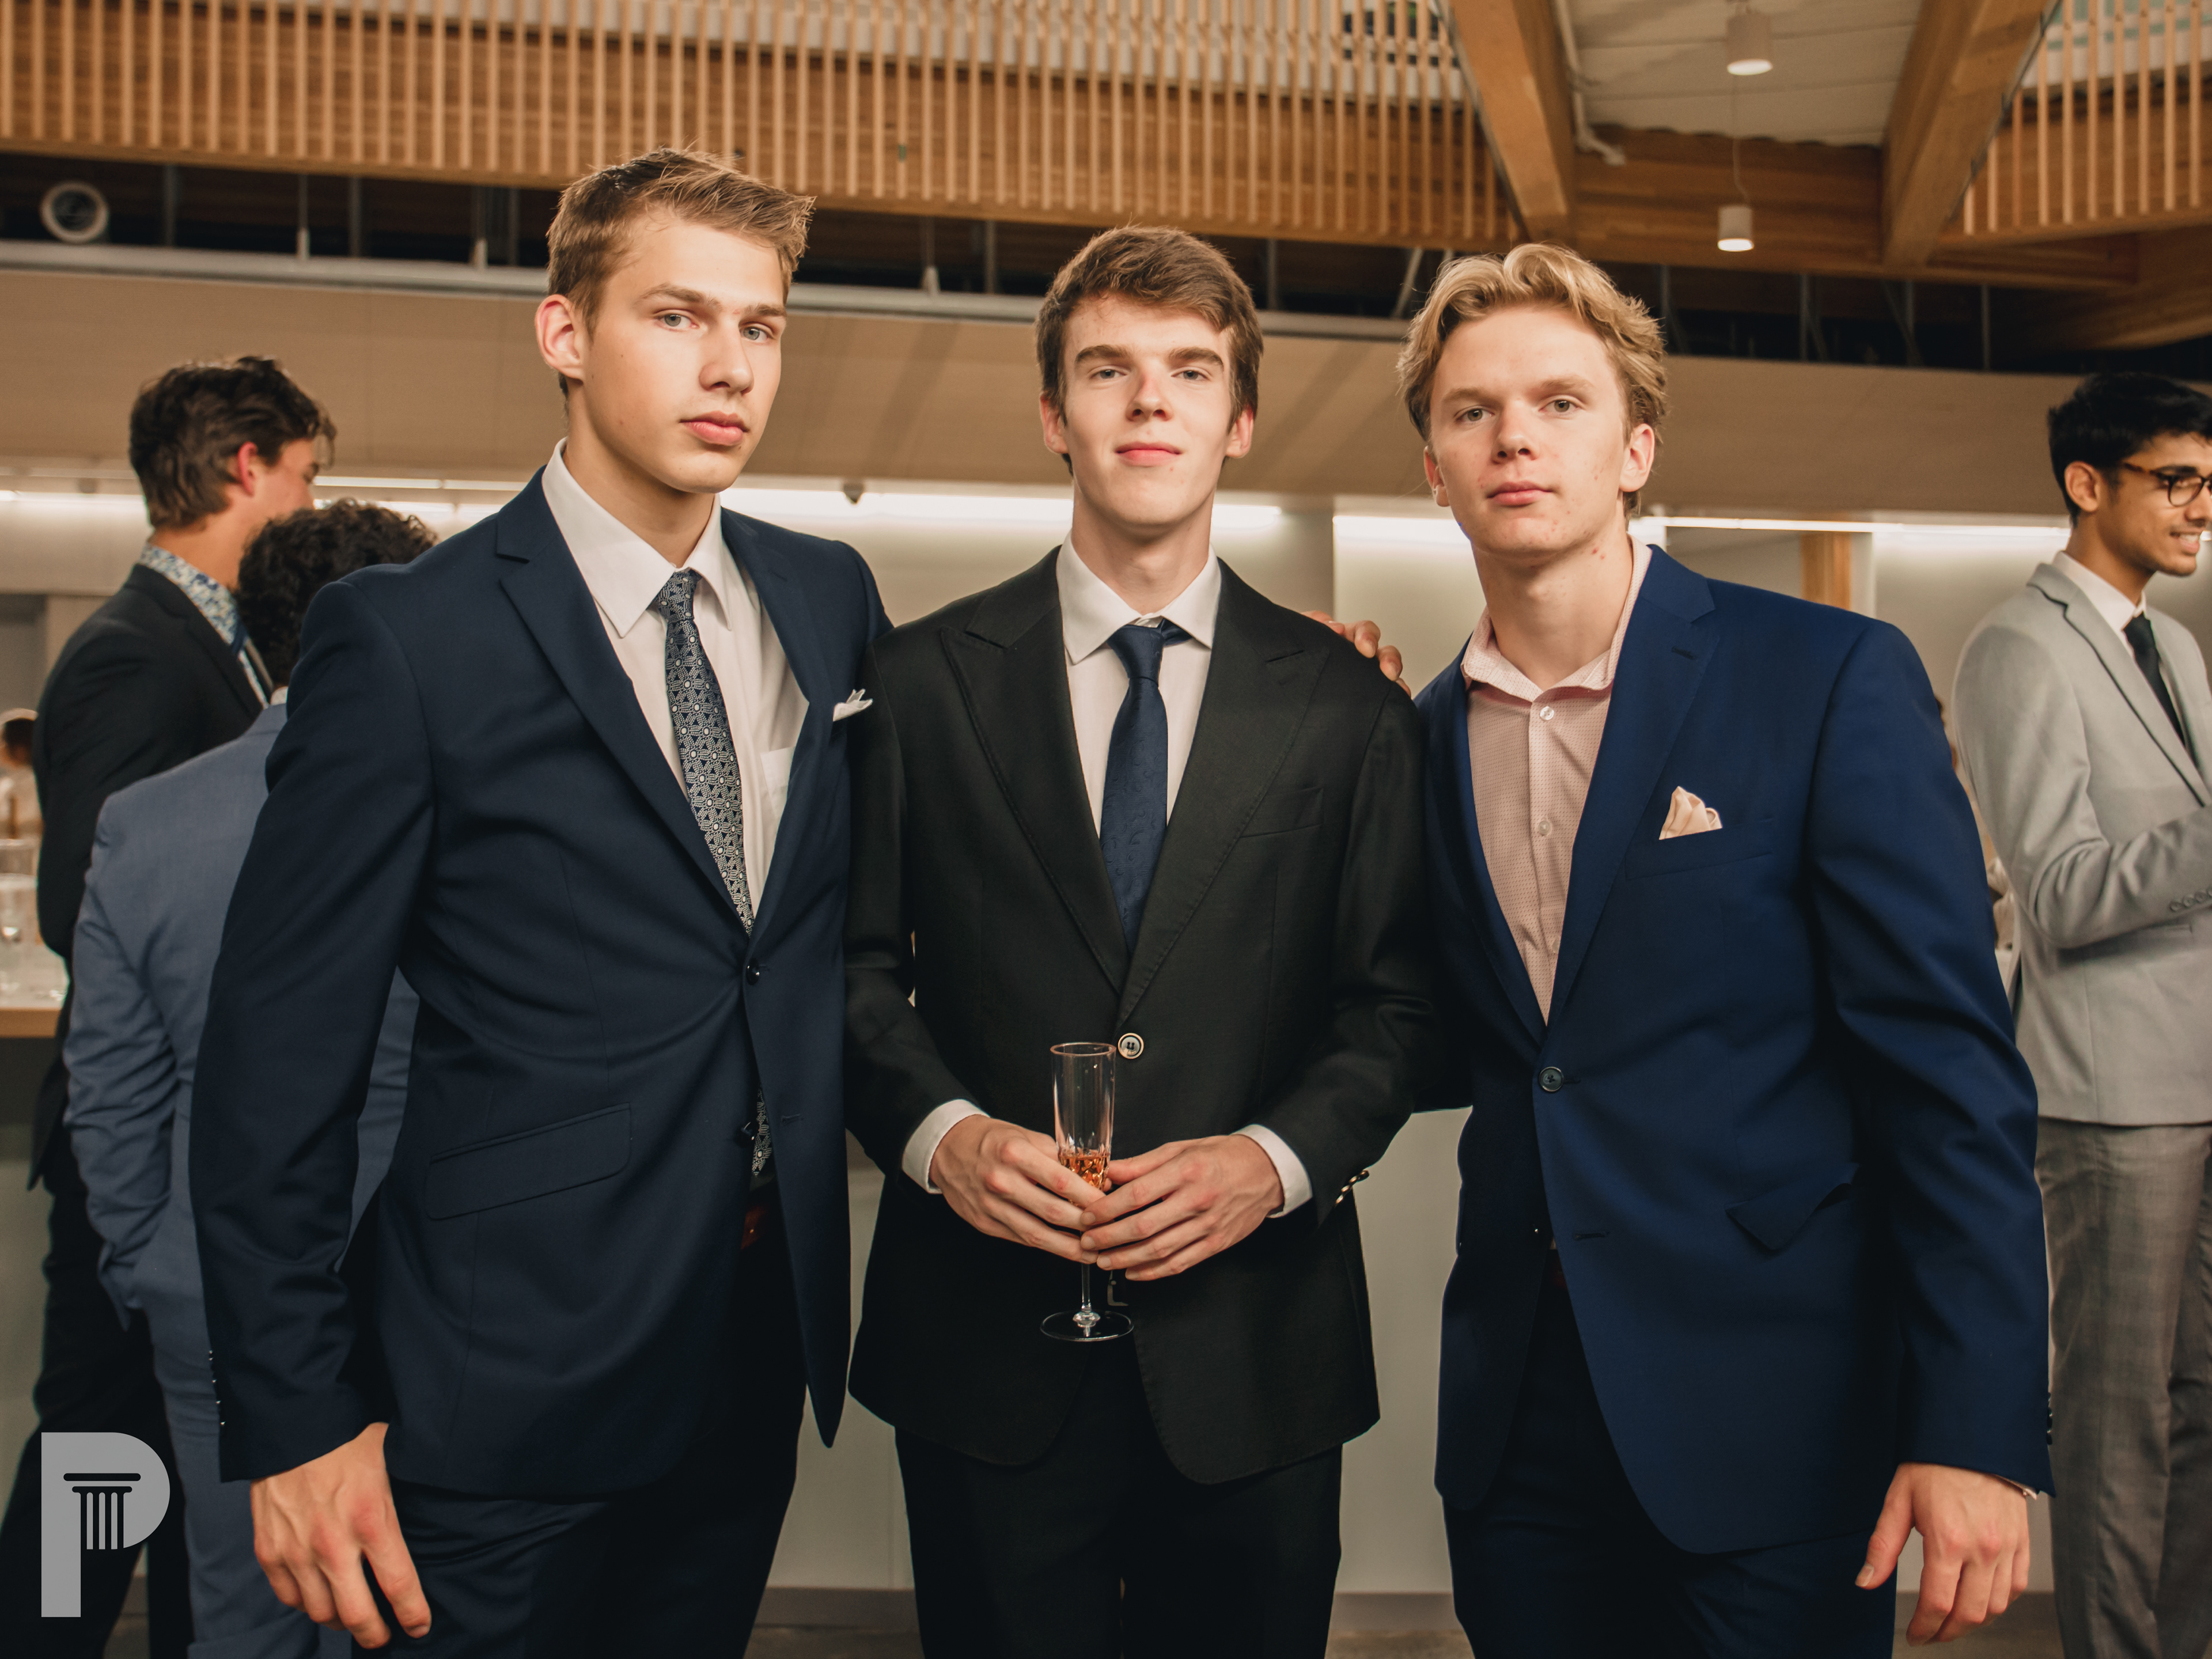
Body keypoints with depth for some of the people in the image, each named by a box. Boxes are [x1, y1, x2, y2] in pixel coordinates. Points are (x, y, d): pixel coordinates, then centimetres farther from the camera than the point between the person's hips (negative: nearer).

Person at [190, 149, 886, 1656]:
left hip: (765, 1347, 5)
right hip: (517, 1386, -5)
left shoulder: (831, 598, 3)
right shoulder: (405, 639, -12)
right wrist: (295, 1420, -10)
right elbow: (278, 1058, -10)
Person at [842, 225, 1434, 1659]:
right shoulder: (922, 680, 2)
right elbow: (857, 965, 2)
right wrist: (940, 1133, -14)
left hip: (1254, 1347, 1)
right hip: (987, 1341, 0)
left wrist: (1273, 1159, -14)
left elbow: (1395, 1002, 2)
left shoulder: (1348, 708, 3)